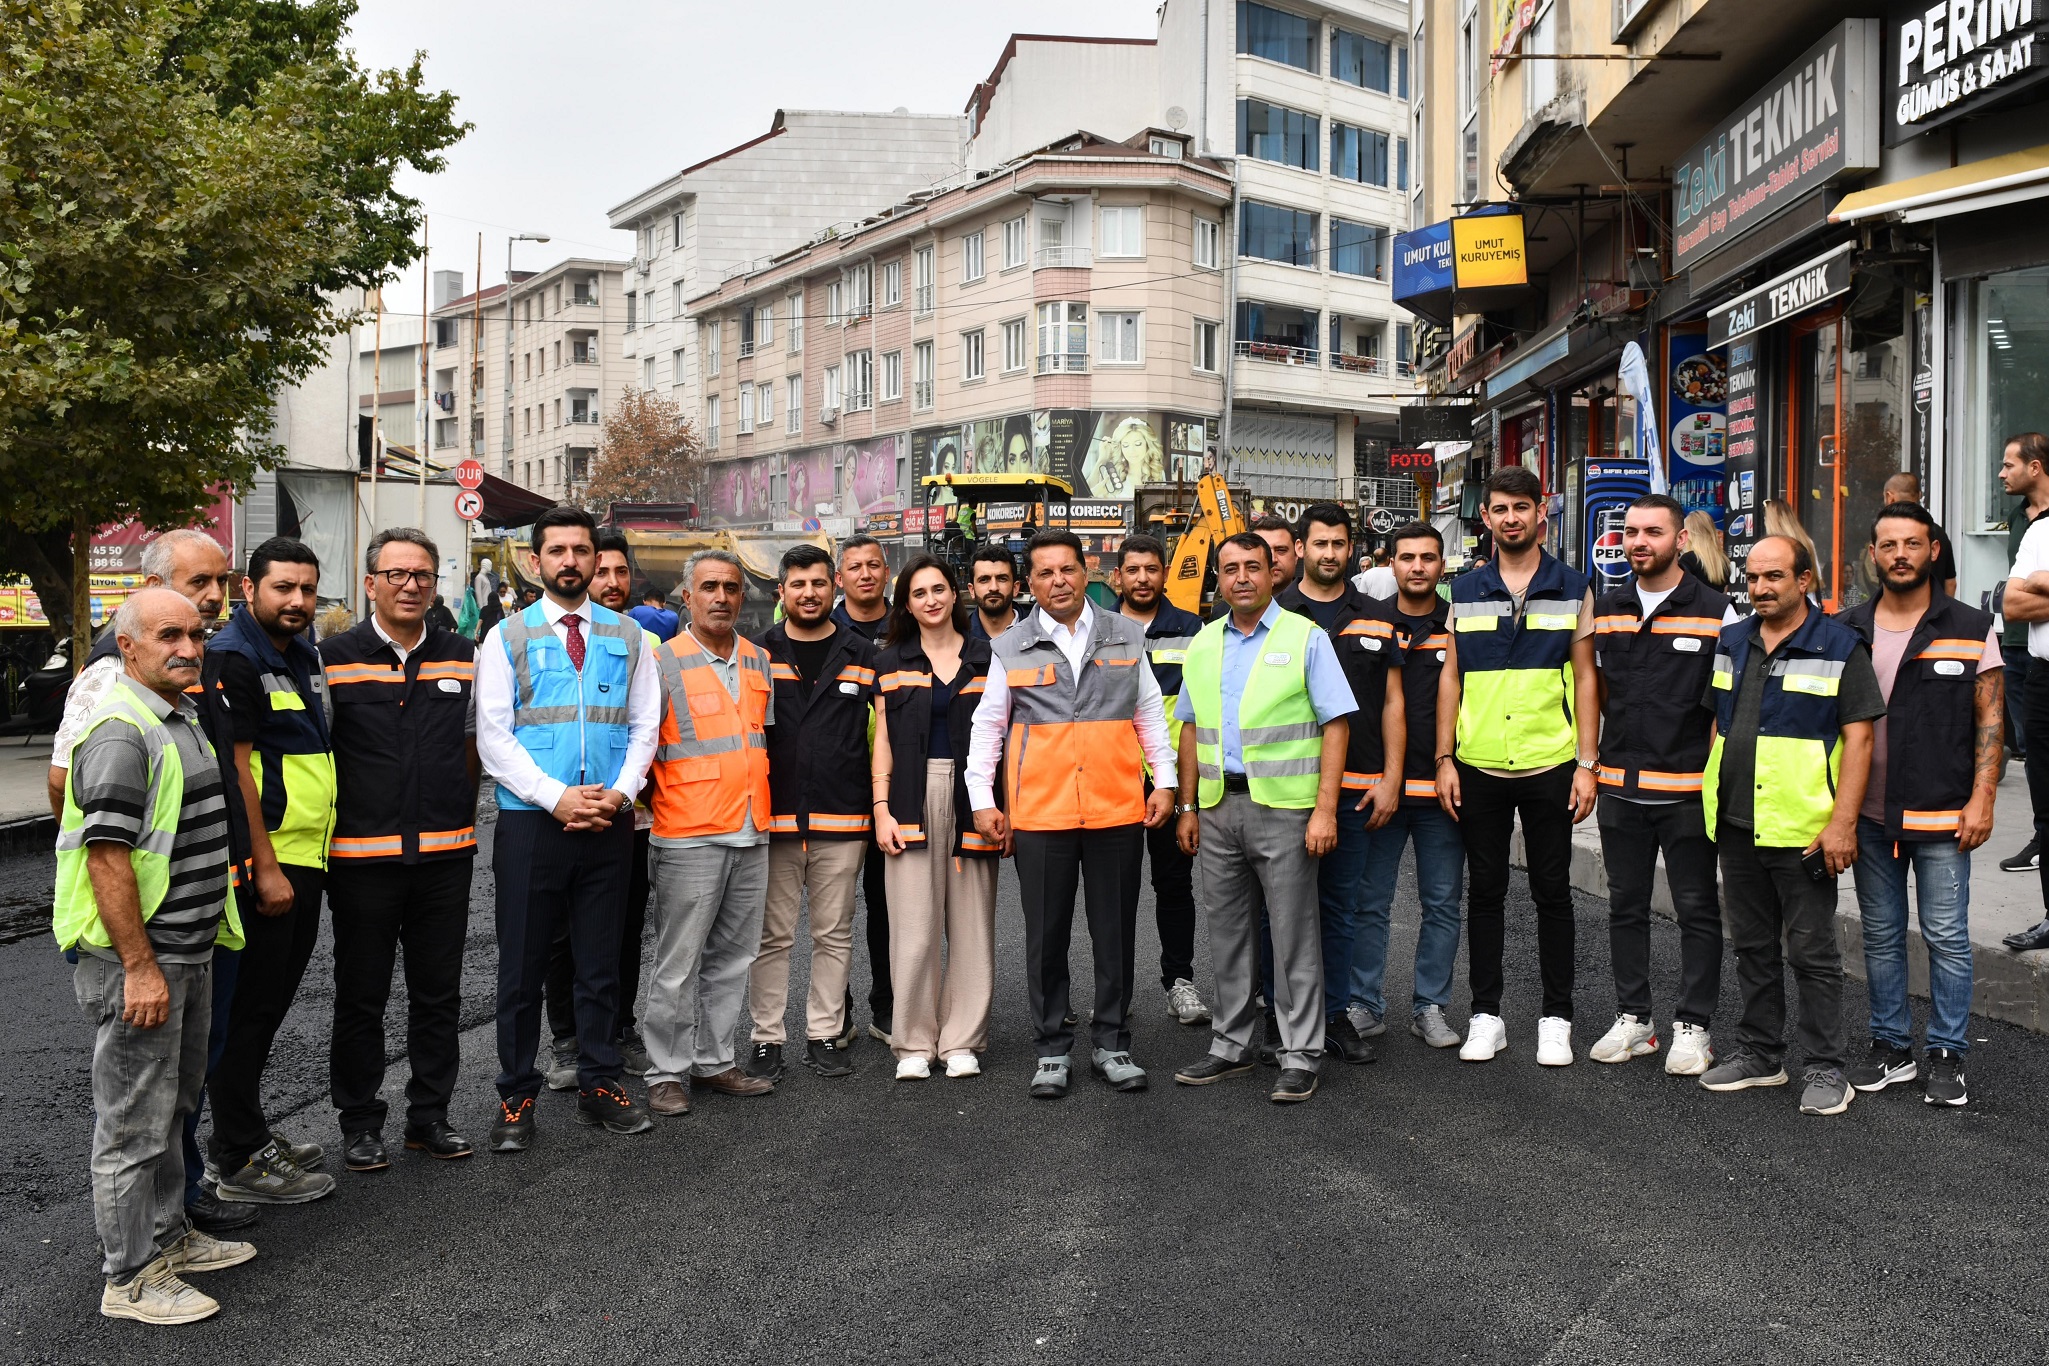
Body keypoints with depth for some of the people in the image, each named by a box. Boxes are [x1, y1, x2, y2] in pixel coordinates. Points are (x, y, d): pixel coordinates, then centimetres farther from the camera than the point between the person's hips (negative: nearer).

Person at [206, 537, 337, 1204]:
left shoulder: (306, 653, 14)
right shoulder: (232, 657, -14)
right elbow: (235, 769, -19)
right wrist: (266, 866, -21)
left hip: (305, 858, 9)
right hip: (260, 863, -9)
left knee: (273, 999, 17)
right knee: (249, 1008, -1)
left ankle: (248, 1132, 30)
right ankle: (240, 1162, 9)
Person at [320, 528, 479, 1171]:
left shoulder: (462, 656, 7)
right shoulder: (333, 658, -3)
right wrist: (331, 824, 0)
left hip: (445, 855, 3)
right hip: (361, 857, -3)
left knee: (438, 994, 11)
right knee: (361, 997, 8)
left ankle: (430, 1114, 24)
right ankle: (359, 1123, 21)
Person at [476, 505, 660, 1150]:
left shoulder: (628, 637, 10)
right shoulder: (506, 637, 3)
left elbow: (644, 725, 8)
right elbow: (493, 737, -3)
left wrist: (619, 793, -8)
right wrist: (557, 798, -13)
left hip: (609, 823, 2)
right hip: (530, 822, -2)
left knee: (602, 964, 11)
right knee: (522, 967, 5)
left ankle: (600, 1085, 24)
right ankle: (517, 1098, 17)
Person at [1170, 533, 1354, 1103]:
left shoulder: (1305, 638, -2)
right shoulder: (1203, 644, 13)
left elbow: (1335, 725, -6)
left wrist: (1326, 809, -13)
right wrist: (1187, 807, 12)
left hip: (1284, 806, -5)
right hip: (1218, 807, 5)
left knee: (1294, 935, 0)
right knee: (1228, 933, 13)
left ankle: (1300, 1057, 9)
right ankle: (1230, 1046, 24)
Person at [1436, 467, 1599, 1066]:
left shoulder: (1572, 589, 3)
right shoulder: (1465, 591, 7)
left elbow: (1585, 678, 2)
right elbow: (1450, 675, 7)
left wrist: (1586, 763, -4)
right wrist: (1445, 759, 1)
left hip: (1549, 765, -1)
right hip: (1478, 768, 2)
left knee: (1552, 892, 6)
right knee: (1485, 892, 8)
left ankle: (1556, 1018, 17)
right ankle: (1485, 1015, 18)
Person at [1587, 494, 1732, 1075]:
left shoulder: (1714, 611, -3)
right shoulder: (1605, 611, 8)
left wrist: (1717, 771, -10)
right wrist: (1596, 761, 10)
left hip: (1688, 788, -4)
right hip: (1620, 785, 4)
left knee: (1697, 910, 4)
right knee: (1626, 906, 11)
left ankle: (1691, 1026, 14)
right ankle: (1632, 1018, 23)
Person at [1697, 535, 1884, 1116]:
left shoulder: (1840, 648, -5)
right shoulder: (1731, 643, 11)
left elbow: (1858, 739, -9)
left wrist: (1842, 823, -16)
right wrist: (1711, 801, 13)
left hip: (1803, 830, -6)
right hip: (1735, 825, 6)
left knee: (1812, 953, 1)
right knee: (1752, 946, 14)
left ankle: (1824, 1068, 11)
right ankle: (1759, 1052, 26)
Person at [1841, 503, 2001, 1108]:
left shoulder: (1971, 628, 0)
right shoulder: (1849, 630, 6)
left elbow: (1990, 717, -1)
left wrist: (1981, 799, -9)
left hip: (1941, 814, -3)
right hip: (1868, 814, 3)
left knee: (1946, 938, 2)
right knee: (1881, 936, 11)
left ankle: (1947, 1055, 14)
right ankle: (1891, 1046, 22)